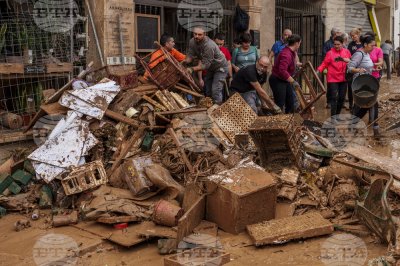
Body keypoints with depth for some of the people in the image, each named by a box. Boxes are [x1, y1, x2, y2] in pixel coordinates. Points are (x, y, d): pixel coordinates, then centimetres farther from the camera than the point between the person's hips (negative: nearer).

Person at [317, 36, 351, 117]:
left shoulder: (347, 52, 6)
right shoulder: (330, 53, -6)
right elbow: (324, 64, -8)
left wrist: (345, 59, -9)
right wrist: (318, 70, -23)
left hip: (343, 79, 4)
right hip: (333, 79, -4)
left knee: (342, 98, 11)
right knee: (334, 98, -7)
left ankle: (337, 114, 28)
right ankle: (333, 117, -2)